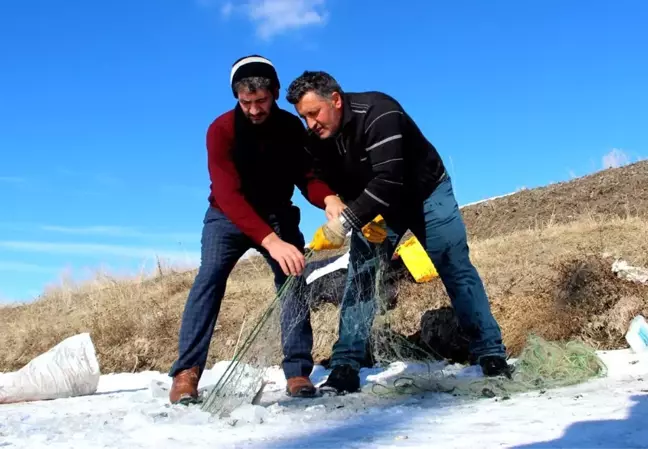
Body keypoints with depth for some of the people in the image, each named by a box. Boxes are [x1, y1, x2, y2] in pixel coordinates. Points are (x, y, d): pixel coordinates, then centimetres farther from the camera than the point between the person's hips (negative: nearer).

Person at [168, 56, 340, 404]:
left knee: (293, 278, -16)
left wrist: (329, 199, -40)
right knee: (210, 275, -23)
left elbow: (307, 176, -14)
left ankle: (297, 372, -11)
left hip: (277, 215, 3)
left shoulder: (291, 127, -13)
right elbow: (228, 194, -38)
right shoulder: (222, 130, -26)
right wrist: (270, 241, -51)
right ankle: (187, 372, -22)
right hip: (229, 217, -2)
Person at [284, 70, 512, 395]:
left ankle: (491, 356, 3)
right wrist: (362, 218, -19)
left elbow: (389, 179, -42)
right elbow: (333, 189, -2)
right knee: (359, 279, -5)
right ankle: (345, 368, -2)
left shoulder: (377, 112, -34)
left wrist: (344, 222, -46)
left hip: (426, 193, -5)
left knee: (457, 271, -6)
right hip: (375, 205, 5)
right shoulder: (317, 142, -13)